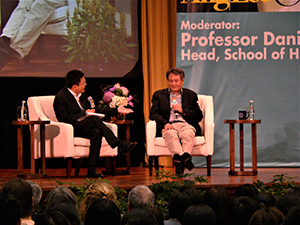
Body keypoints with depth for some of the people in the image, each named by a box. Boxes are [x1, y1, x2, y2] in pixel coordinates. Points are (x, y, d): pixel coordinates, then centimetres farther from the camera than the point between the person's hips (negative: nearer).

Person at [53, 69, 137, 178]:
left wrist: (116, 110, 17)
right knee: (95, 119, -30)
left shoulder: (83, 95, 15)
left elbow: (95, 109, 22)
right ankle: (120, 145, -28)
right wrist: (84, 113, -12)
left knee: (96, 133, -29)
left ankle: (92, 169, -31)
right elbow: (65, 118, -17)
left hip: (86, 127, 7)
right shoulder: (60, 97, -9)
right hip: (71, 129, -7)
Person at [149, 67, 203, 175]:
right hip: (168, 125, -1)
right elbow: (153, 114, 9)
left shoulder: (191, 95, 24)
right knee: (170, 134, -38)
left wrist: (182, 110, 0)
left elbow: (199, 116, 16)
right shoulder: (159, 95, 23)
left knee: (188, 134, -37)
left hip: (186, 124, 1)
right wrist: (165, 123, -12)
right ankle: (183, 158, -60)